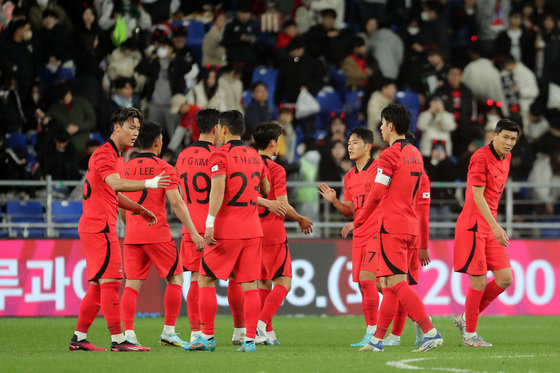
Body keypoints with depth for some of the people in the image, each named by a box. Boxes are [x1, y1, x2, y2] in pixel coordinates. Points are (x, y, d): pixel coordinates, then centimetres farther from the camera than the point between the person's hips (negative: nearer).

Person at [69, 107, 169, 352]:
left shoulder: (111, 154, 20)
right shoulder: (104, 154, -13)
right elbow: (116, 184, -31)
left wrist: (140, 210, 27)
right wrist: (148, 183, -40)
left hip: (93, 228, 11)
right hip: (100, 228, -11)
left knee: (99, 284, 12)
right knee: (110, 282, -12)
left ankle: (79, 338, 16)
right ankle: (118, 340, -14)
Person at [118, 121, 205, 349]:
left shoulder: (126, 168, 10)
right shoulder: (163, 168, -6)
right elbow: (176, 203, -14)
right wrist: (193, 233, -14)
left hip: (132, 236, 5)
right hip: (157, 235, -4)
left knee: (132, 283, 4)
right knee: (175, 279, 9)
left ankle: (128, 333, -7)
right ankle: (169, 332, 6)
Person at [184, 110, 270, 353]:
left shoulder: (220, 155, -7)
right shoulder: (255, 156, 13)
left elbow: (218, 188, -20)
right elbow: (265, 190, 25)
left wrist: (210, 223, -23)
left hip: (226, 230, -6)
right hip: (252, 228, 6)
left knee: (205, 279, 5)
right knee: (249, 284, 5)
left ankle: (207, 337, 4)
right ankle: (250, 339, 0)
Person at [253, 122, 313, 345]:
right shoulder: (276, 169, -12)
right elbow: (283, 206, -14)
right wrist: (301, 220, 2)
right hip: (273, 232, -7)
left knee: (263, 282, 13)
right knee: (283, 282, -2)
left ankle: (267, 332, 11)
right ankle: (262, 323, -19)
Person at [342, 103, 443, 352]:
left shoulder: (389, 155, -11)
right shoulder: (415, 154, 15)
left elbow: (376, 194, -13)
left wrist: (357, 222, -3)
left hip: (392, 226, -9)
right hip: (410, 226, 9)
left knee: (397, 283, -11)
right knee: (389, 285, 12)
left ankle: (430, 332, -21)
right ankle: (378, 339, 15)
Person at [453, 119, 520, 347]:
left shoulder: (505, 158, 12)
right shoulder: (481, 157, -14)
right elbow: (477, 195, -19)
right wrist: (495, 227, -25)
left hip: (490, 227, 8)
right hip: (473, 226, -8)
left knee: (504, 278, 2)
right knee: (479, 281, -6)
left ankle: (465, 318, 17)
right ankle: (470, 334, 7)